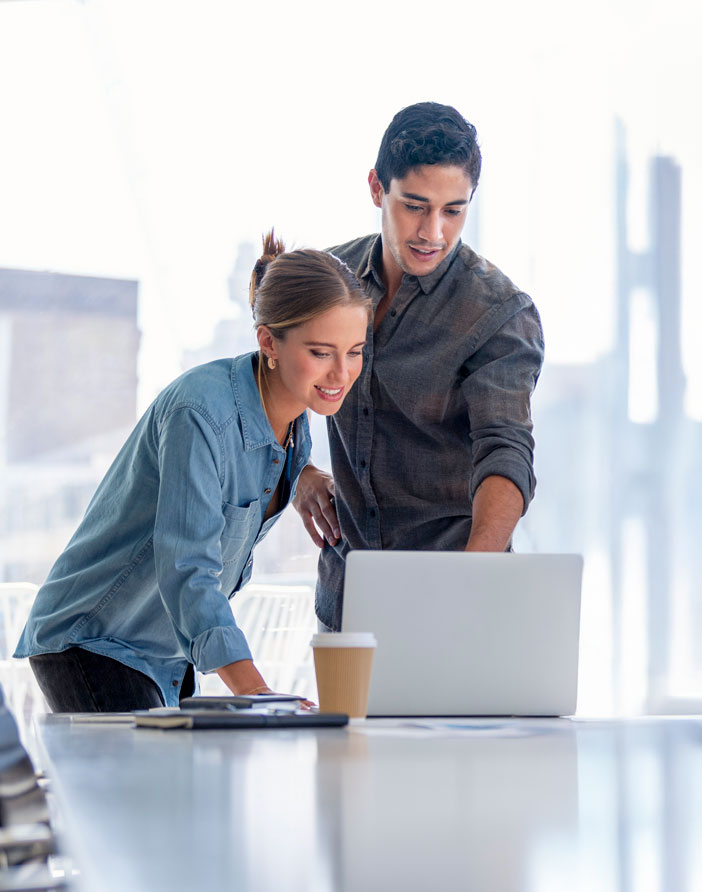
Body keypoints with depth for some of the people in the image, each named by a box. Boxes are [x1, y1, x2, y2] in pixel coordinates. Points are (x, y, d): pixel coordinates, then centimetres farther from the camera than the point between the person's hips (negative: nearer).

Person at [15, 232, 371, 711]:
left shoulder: (295, 421, -2)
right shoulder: (200, 413, -28)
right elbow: (186, 568, -36)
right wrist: (255, 693, -46)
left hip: (169, 654, 8)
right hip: (91, 644, -8)